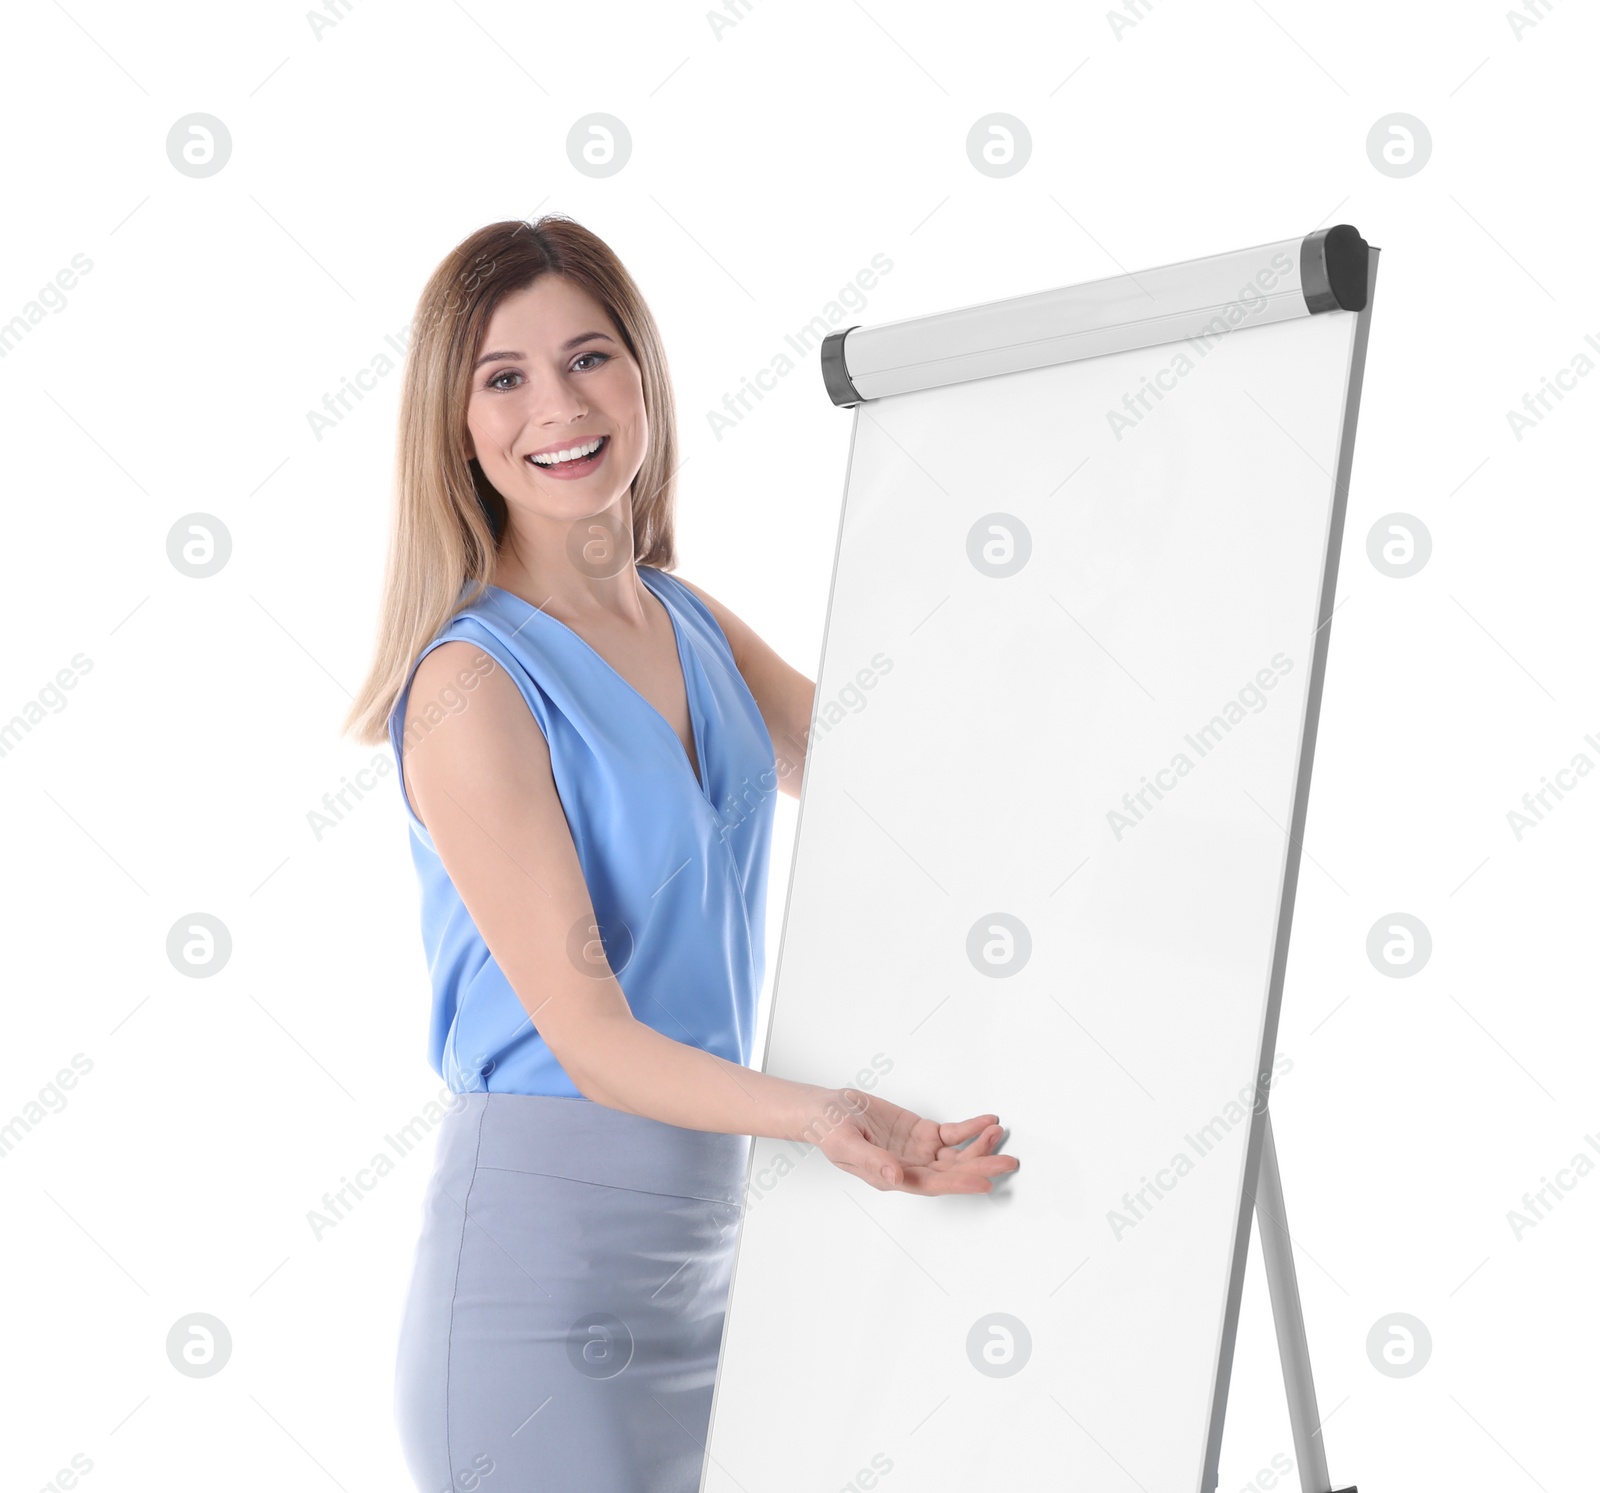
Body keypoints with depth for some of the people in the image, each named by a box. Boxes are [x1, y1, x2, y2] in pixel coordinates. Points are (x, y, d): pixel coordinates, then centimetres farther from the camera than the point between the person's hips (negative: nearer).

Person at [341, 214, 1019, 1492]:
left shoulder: (690, 623, 7)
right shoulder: (473, 683, -15)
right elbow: (588, 1037, -20)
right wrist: (814, 1115, -37)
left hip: (714, 1232, 7)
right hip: (550, 1243, -7)